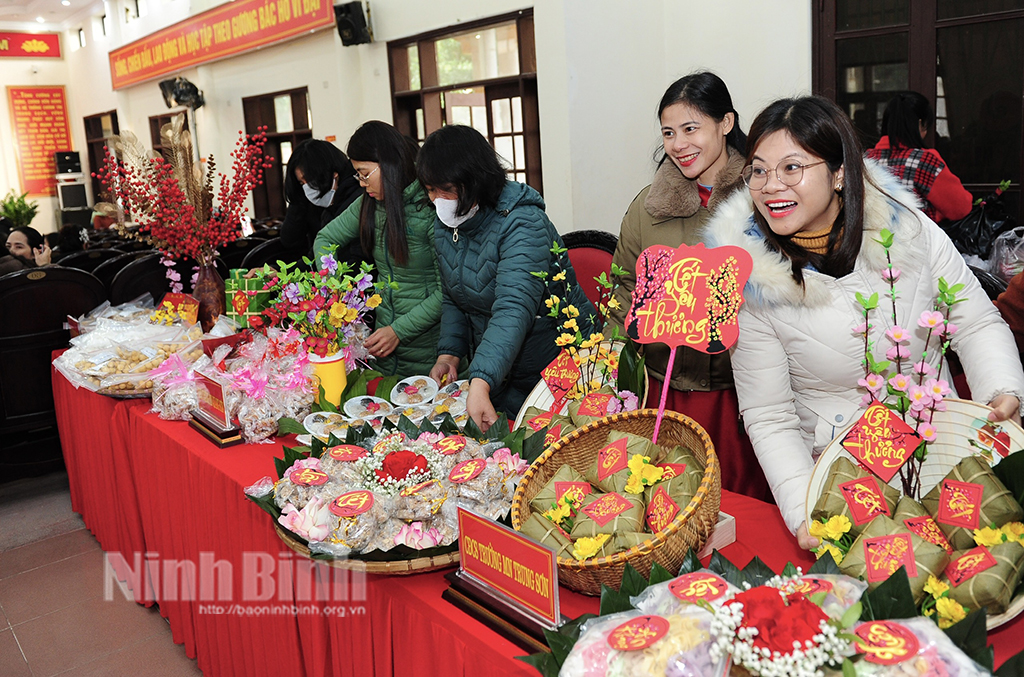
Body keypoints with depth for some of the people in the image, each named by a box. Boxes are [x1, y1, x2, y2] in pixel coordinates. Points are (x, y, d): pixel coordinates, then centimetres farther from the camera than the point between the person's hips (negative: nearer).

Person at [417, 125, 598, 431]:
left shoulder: (523, 225, -26)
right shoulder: (445, 226, 0)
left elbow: (514, 310, -38)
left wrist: (480, 384, -49)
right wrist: (450, 353, -6)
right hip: (493, 372, 7)